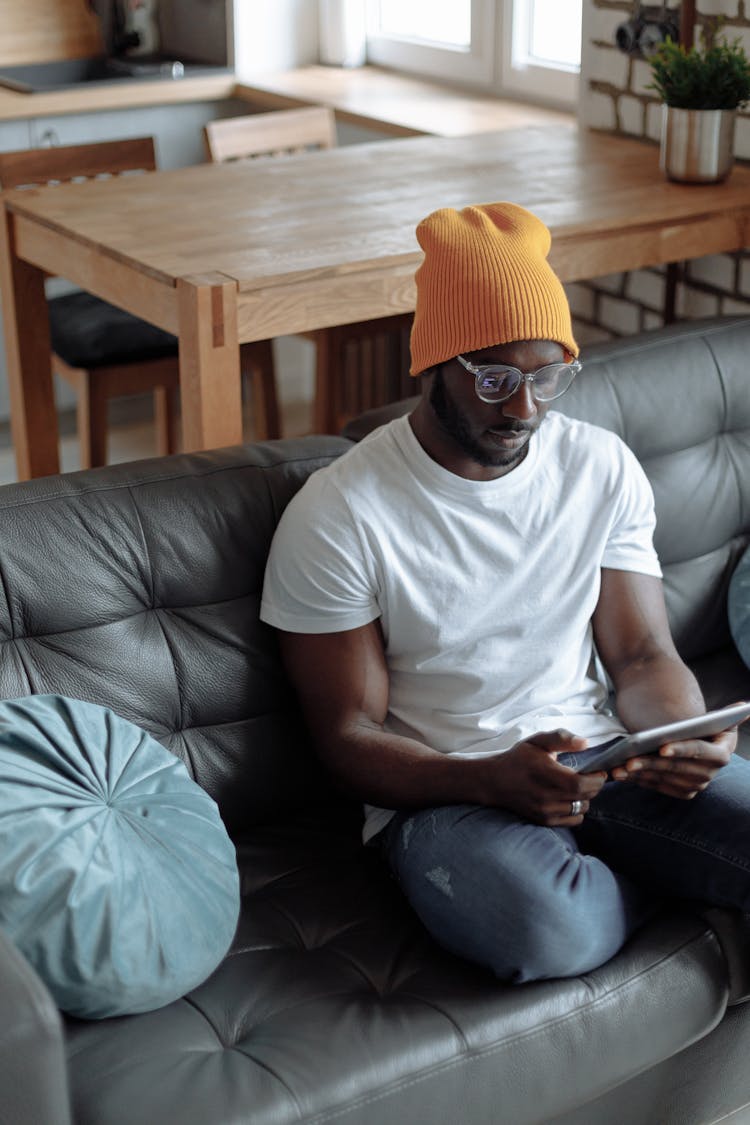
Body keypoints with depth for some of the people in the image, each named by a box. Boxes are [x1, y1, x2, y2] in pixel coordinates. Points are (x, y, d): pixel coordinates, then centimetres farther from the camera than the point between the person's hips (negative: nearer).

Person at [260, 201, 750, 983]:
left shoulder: (603, 469, 4)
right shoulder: (338, 516, -10)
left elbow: (642, 654, 7)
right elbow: (348, 736, -8)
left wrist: (687, 737, -17)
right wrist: (493, 780, -26)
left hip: (598, 758, 3)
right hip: (441, 792, -3)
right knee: (549, 930, -35)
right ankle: (671, 874, -2)